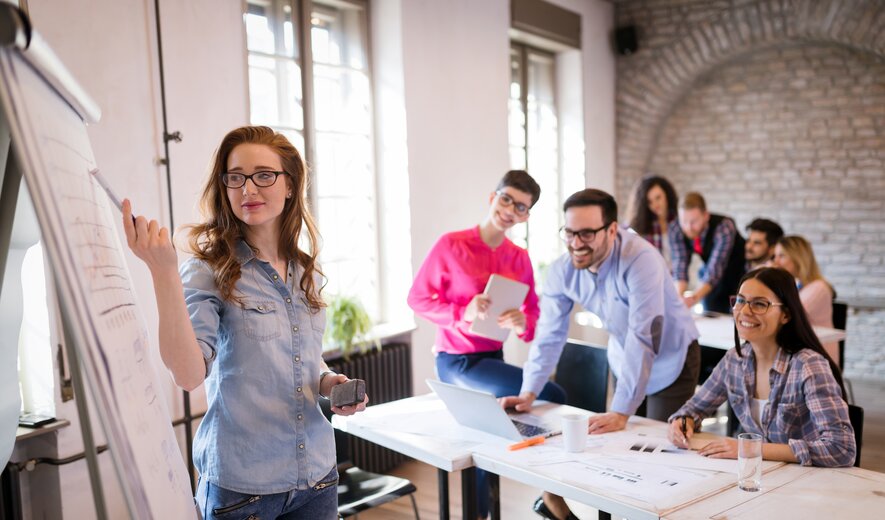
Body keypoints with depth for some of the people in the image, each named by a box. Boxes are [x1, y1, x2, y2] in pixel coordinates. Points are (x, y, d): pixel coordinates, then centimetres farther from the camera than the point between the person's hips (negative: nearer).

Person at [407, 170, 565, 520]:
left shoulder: (520, 258, 2)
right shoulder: (451, 245, -14)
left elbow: (535, 315, 2)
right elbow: (417, 298, -11)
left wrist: (522, 324, -22)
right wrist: (463, 314, -25)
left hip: (493, 358, 7)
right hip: (457, 361, -6)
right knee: (554, 399, -17)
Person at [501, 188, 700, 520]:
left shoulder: (640, 260, -34)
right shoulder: (561, 270, -17)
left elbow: (643, 340, -36)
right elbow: (550, 334, -10)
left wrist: (620, 412, -38)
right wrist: (529, 392, -19)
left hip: (671, 358, -4)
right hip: (623, 361, 5)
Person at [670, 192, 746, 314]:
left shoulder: (724, 227, -33)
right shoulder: (676, 229, -21)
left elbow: (715, 268, -42)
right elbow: (680, 264, -25)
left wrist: (695, 297, -56)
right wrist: (679, 296, -43)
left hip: (739, 275, -3)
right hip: (709, 276, 4)